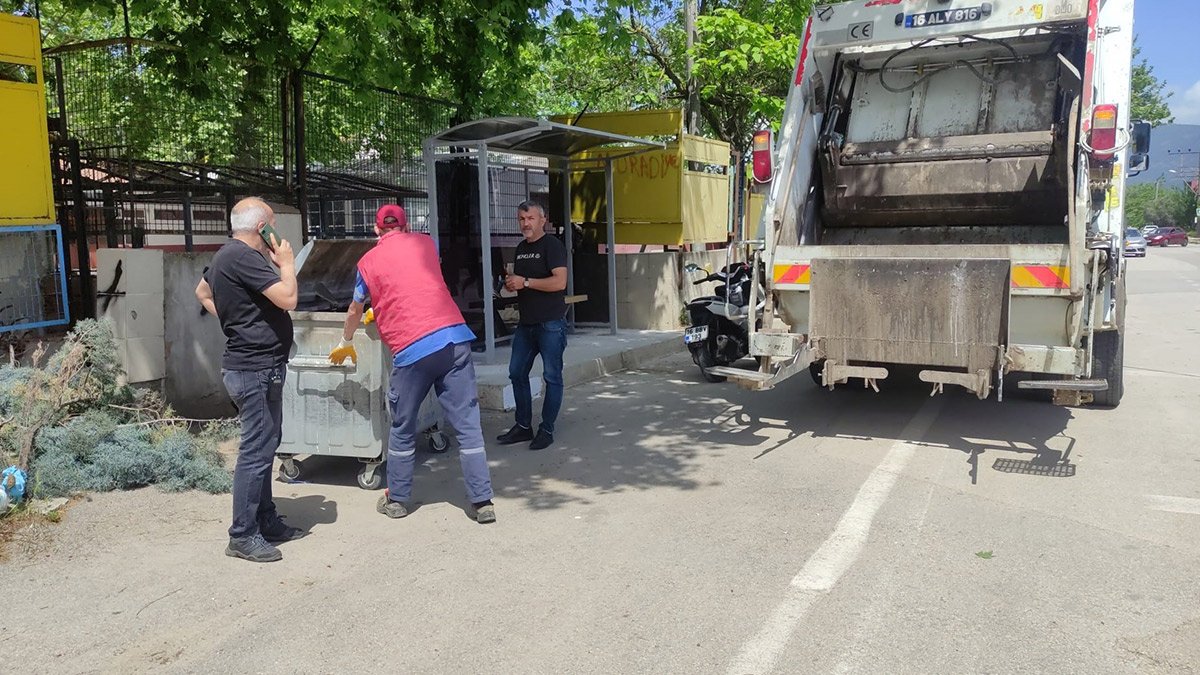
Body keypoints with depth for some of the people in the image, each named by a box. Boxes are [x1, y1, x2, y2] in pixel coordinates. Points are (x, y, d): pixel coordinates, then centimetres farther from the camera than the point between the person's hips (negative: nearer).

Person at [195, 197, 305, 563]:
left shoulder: (225, 256, 14)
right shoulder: (243, 257, -19)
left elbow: (202, 292, 30)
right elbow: (288, 298, -24)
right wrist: (287, 263, -7)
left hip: (249, 366, 11)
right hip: (256, 369, -11)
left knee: (264, 446, 17)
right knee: (256, 450, -5)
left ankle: (266, 521, 26)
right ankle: (242, 536, 3)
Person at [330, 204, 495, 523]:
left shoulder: (369, 261, 11)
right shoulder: (426, 243, 18)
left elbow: (355, 310, 26)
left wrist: (345, 344, 44)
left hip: (412, 350, -2)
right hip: (455, 338, 2)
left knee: (402, 428, 16)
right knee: (468, 425, 3)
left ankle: (397, 500, 28)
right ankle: (483, 502, 4)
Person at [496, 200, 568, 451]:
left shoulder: (552, 245, -9)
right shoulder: (521, 248, 15)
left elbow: (559, 282, -21)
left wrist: (525, 282, -17)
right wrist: (510, 283, 3)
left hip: (551, 323, -8)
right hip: (526, 323, 8)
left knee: (552, 377, 0)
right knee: (517, 373, 10)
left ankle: (546, 430, 9)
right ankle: (523, 426, 21)